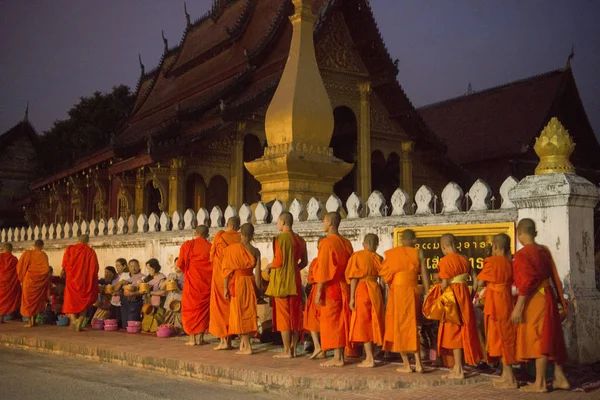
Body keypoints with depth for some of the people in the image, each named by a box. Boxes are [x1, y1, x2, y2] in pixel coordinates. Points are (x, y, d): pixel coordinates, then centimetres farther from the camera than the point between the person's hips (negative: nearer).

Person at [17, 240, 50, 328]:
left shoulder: (26, 253, -3)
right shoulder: (43, 255, -5)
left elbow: (20, 266, -1)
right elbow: (46, 269, -9)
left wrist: (21, 279, 10)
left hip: (29, 280, 0)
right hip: (39, 281, 0)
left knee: (28, 300, 9)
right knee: (37, 300, 14)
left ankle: (29, 321, 5)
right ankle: (33, 320, 12)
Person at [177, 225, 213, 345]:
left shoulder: (188, 245, -4)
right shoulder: (211, 247, -2)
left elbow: (180, 264, -4)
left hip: (192, 281, -1)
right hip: (206, 282, 1)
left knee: (191, 308, 8)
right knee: (203, 308, 11)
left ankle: (192, 339, 6)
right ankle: (200, 338, 10)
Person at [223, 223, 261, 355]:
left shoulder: (232, 248, -7)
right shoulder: (255, 251, -1)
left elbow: (227, 270, -9)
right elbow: (257, 272, -1)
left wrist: (225, 288, -4)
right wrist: (257, 289, 8)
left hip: (236, 283, -3)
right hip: (250, 283, 3)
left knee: (239, 313, 3)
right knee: (248, 312, 15)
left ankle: (247, 347, 3)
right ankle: (243, 342, 23)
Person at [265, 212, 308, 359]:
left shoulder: (280, 238, -13)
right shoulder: (300, 240, 9)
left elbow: (279, 261, -18)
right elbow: (304, 262, 13)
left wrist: (269, 266, 0)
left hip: (281, 281, -7)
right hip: (295, 281, 7)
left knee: (283, 315, -1)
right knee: (295, 315, 10)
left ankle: (286, 351, 1)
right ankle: (293, 349, 16)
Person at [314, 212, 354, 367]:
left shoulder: (326, 242, -13)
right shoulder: (346, 243, 8)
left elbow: (323, 269, -16)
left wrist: (319, 291, -14)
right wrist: (347, 288, 17)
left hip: (330, 288, -7)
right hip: (344, 287, 7)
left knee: (331, 321, -1)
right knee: (341, 321, 12)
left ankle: (337, 358, 0)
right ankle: (341, 356, 17)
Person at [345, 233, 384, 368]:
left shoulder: (357, 256, -2)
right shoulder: (379, 258, 6)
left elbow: (354, 278, -7)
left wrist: (352, 297, -6)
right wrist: (382, 297, 11)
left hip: (361, 291, -4)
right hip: (376, 291, 4)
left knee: (363, 324, 1)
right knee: (373, 323, 13)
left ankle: (369, 359, -2)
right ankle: (370, 356, 21)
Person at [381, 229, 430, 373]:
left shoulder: (391, 253, 3)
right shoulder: (418, 253, 1)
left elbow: (385, 275, 2)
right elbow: (424, 275, -1)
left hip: (397, 291, -1)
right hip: (413, 291, 1)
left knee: (399, 326, 6)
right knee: (412, 325, 13)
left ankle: (406, 365, 8)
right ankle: (418, 363, 6)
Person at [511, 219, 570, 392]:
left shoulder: (521, 255, -15)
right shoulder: (544, 250, 7)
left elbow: (526, 283, -20)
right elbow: (554, 276, 12)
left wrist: (518, 307, -18)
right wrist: (560, 299, 20)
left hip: (534, 300, -8)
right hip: (548, 297, 8)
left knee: (537, 339, -1)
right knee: (551, 337, 15)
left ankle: (540, 383, 6)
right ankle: (560, 378, 23)